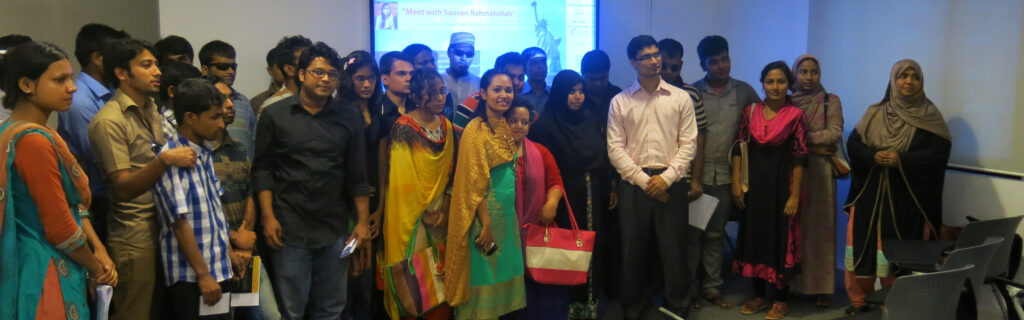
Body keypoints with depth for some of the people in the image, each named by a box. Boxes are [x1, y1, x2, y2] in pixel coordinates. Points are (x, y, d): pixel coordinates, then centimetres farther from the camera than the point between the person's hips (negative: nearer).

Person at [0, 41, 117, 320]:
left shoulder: (39, 134, 10)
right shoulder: (34, 141, -20)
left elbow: (72, 203, 11)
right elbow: (60, 228, -21)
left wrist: (99, 250, -1)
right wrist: (96, 269, -6)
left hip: (43, 267, 10)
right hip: (47, 276, -10)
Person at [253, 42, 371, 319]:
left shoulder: (348, 119, 6)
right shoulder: (275, 115, 1)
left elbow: (357, 176, 7)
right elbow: (263, 169, 1)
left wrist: (363, 222, 2)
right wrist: (268, 217, -7)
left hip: (335, 230, 2)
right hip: (290, 229, -2)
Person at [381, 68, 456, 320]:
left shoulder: (447, 126, 6)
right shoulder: (403, 128, -11)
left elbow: (451, 172, 8)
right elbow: (401, 177, -13)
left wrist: (443, 210, -3)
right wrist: (424, 214, -10)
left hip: (441, 214, 5)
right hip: (412, 215, -5)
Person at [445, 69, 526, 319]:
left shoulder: (506, 127, 9)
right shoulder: (475, 130, -14)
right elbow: (474, 182, -16)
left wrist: (502, 217, 12)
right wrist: (486, 224, -18)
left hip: (507, 211, 8)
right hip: (485, 213, -7)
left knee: (502, 275, 14)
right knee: (484, 278, 2)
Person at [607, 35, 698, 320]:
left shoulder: (681, 98, 5)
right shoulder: (619, 102, 4)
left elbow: (688, 143, 0)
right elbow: (615, 148, -1)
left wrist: (666, 178, -10)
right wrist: (643, 180, -8)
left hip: (671, 183, 0)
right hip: (633, 183, 0)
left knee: (673, 247, 4)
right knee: (633, 247, 7)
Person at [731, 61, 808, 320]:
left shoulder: (795, 115, -5)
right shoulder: (750, 111, 3)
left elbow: (799, 158, -7)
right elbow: (739, 149, 4)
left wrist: (794, 195, -11)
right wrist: (736, 183, -3)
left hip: (781, 182, -3)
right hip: (754, 182, 3)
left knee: (781, 238, 4)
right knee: (754, 235, 9)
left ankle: (781, 299, 18)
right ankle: (758, 295, 23)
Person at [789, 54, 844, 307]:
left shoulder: (831, 101, 6)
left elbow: (835, 133, -7)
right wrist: (816, 146, -8)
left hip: (819, 172, -1)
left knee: (819, 227, 1)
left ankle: (821, 287, 8)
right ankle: (788, 283, 10)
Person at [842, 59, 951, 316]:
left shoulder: (930, 115, 2)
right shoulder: (875, 113, 9)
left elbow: (939, 152, -9)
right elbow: (853, 143, 2)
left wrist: (901, 160, -21)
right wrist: (874, 157, -17)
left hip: (908, 197, -2)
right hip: (871, 193, 2)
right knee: (864, 245, 3)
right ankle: (859, 300, 15)